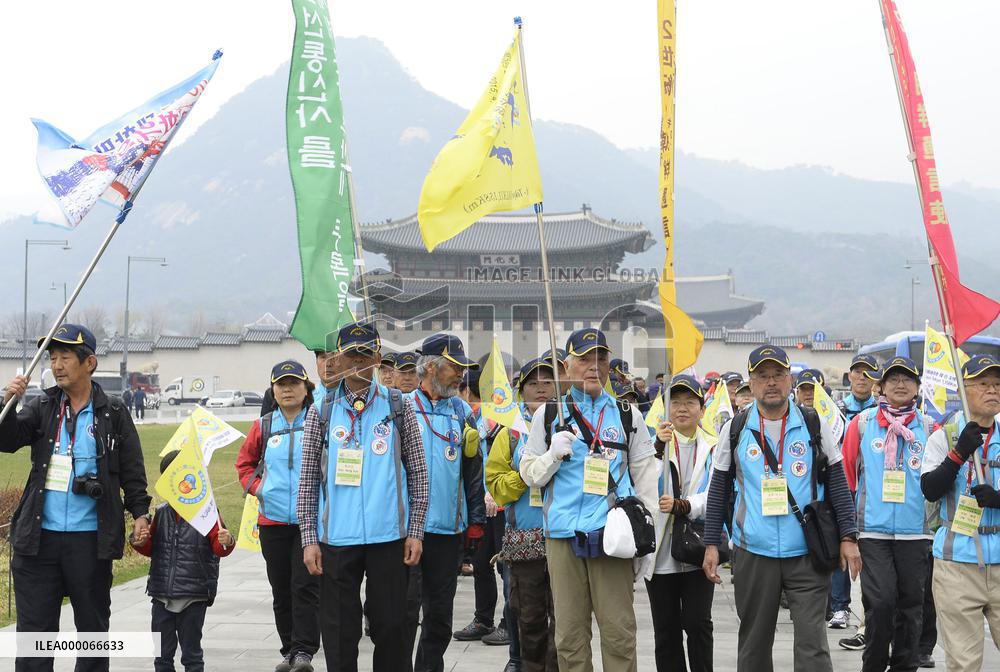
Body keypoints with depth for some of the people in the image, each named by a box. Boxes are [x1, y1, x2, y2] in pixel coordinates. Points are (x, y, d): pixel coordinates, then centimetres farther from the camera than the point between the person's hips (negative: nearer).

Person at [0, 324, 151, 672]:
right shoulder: (42, 407, 8)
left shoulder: (113, 413, 2)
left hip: (90, 539, -1)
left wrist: (140, 513, -5)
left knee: (93, 625, 11)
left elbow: (132, 470, 4)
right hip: (39, 536, 2)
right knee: (34, 626, 4)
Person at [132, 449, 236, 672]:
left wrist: (227, 543, -30)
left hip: (193, 597, -4)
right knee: (162, 653, 11)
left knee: (191, 652, 6)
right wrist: (140, 542, -4)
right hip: (161, 595, 4)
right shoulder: (161, 513, 7)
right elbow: (151, 549, 17)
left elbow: (218, 546, -8)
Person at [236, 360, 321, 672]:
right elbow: (244, 462, 19)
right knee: (281, 590, 11)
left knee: (305, 587, -8)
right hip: (273, 520, 4)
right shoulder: (263, 426, 8)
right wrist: (255, 485, 3)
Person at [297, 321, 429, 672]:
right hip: (336, 538, 0)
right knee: (339, 631, 6)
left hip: (389, 536, 0)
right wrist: (309, 538, -1)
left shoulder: (398, 406, 5)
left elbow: (418, 473, 6)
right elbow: (308, 479, 5)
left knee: (391, 626, 5)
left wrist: (415, 531, 0)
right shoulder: (321, 411, 5)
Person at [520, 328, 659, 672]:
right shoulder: (548, 414, 10)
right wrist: (554, 453, -10)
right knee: (570, 633, 5)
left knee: (619, 631, -2)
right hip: (563, 534, 1)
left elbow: (645, 479, 11)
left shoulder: (627, 415, 10)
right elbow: (530, 475, 10)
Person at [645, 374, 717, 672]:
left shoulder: (713, 447, 5)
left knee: (697, 623, -4)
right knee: (666, 630, 6)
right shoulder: (656, 443, 5)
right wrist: (659, 446, -24)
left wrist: (681, 506, -23)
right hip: (660, 550, 1)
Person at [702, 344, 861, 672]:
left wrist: (848, 537, -2)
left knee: (812, 645, -6)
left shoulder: (814, 425, 2)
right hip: (753, 555, 1)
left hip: (807, 555, -1)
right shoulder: (735, 430, 3)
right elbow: (718, 492, 8)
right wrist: (711, 544, 3)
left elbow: (838, 484, 4)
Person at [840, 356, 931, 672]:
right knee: (880, 601, -8)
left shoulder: (928, 427, 5)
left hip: (915, 530, 2)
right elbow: (846, 471, 5)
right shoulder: (862, 423, 2)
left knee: (910, 603, 9)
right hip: (872, 529, -2)